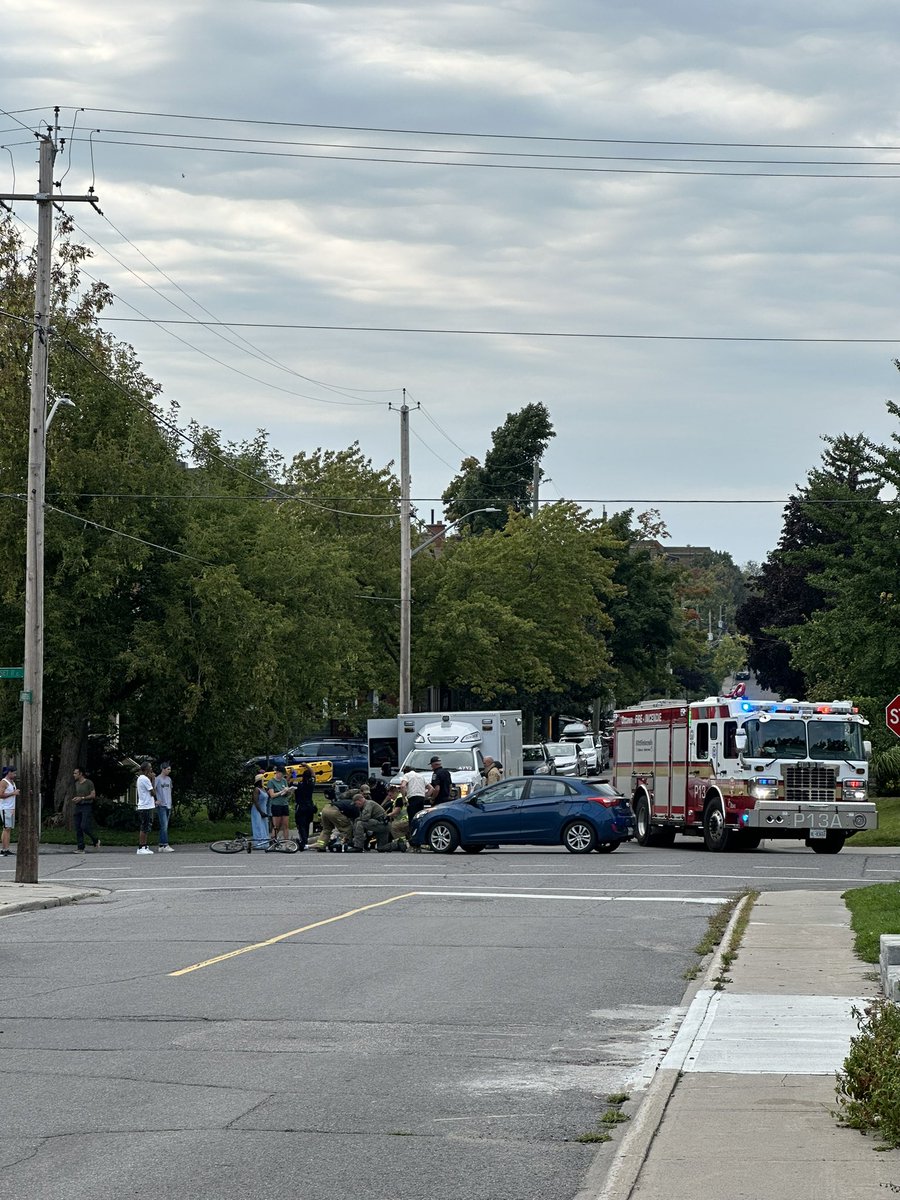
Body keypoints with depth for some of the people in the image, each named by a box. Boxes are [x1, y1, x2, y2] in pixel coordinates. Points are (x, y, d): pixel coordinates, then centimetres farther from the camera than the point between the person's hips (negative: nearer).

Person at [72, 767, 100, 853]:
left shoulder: (88, 783, -5)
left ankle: (96, 841, 6)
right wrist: (76, 799, 4)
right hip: (78, 807, 7)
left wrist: (82, 798, -15)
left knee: (84, 826, -16)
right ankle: (80, 848, 3)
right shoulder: (76, 784, 16)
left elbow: (93, 795, -8)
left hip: (87, 806, -7)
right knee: (78, 828, 1)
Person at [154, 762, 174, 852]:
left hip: (168, 805, 8)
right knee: (164, 825, -12)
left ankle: (161, 846, 12)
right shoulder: (157, 779, -9)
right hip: (161, 805, -8)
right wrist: (155, 800, -14)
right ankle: (165, 845, -14)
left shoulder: (169, 779, 13)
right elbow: (152, 790, -11)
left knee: (165, 826, 8)